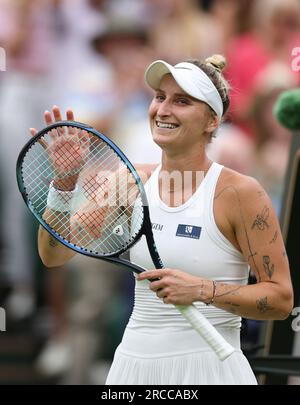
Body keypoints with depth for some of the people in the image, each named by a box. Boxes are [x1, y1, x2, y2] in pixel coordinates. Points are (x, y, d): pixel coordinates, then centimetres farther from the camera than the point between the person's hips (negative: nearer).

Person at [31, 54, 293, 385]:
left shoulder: (239, 191, -10)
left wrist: (204, 290, -23)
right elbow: (53, 255, 1)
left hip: (207, 368, -5)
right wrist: (64, 183, -13)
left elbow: (281, 298, -10)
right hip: (133, 365, 5)